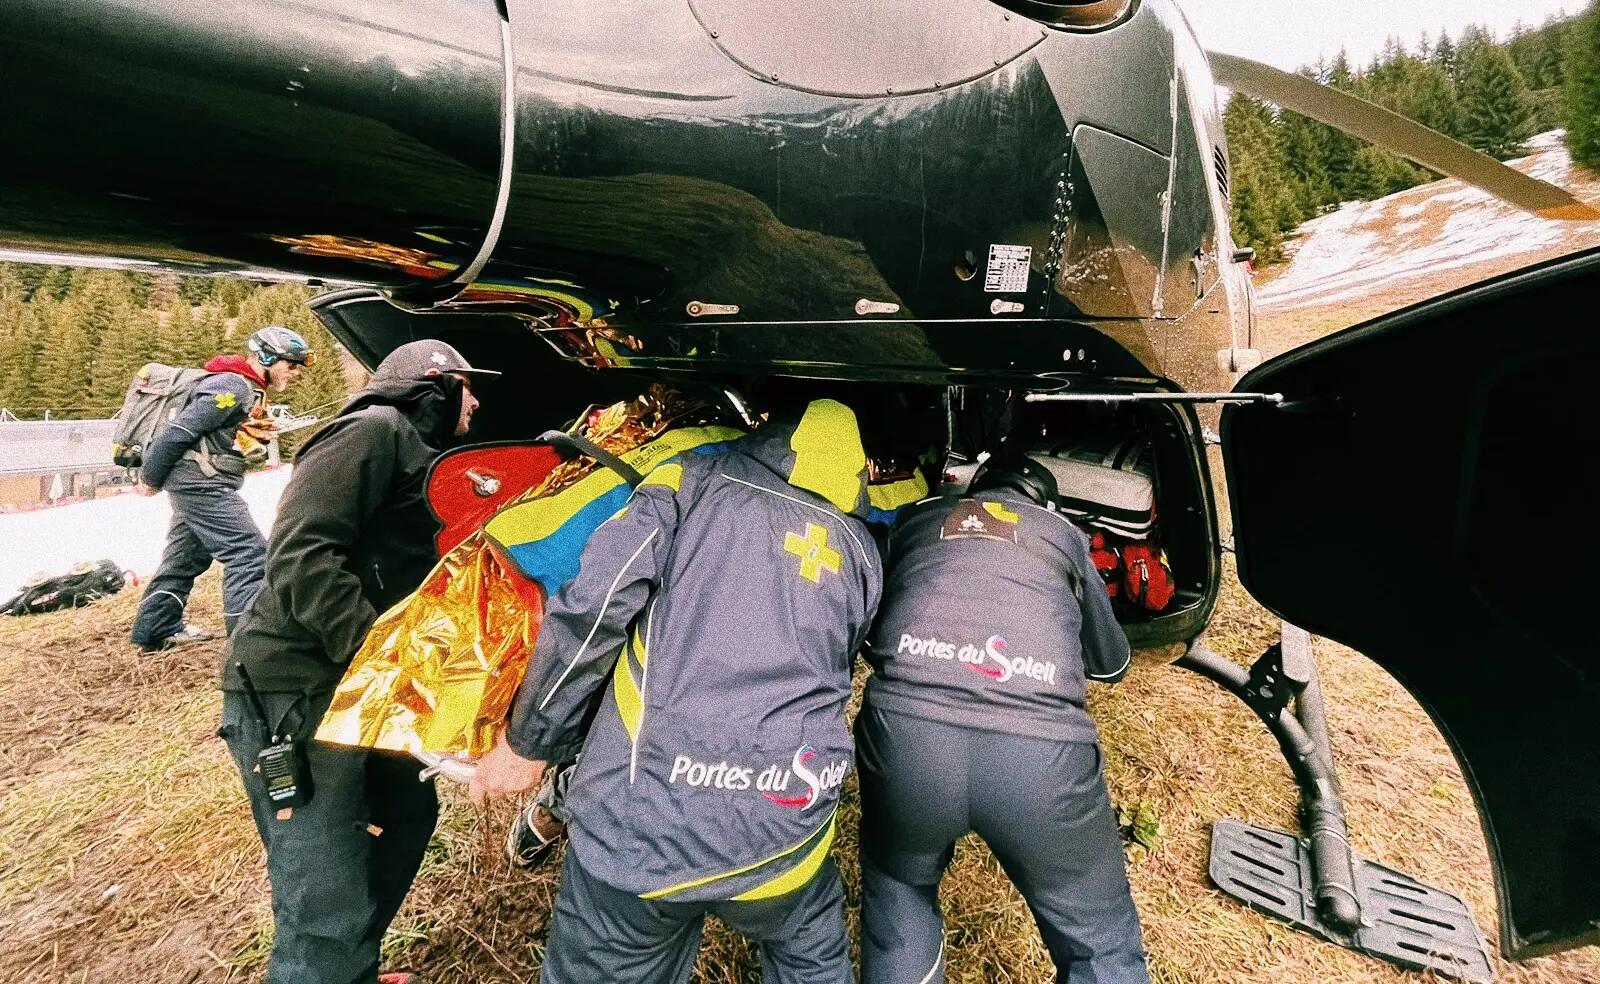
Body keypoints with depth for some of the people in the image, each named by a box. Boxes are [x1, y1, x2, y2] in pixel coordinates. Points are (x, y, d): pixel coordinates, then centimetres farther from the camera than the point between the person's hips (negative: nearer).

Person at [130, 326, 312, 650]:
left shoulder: (249, 390, 14)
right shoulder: (233, 386, -17)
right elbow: (180, 431, -18)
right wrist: (151, 478, -12)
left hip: (198, 483, 11)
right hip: (200, 481, -11)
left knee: (188, 556, 20)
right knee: (249, 553, -14)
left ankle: (155, 629, 33)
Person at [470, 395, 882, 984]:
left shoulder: (695, 481, 2)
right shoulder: (861, 550, 12)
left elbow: (593, 606, -7)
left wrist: (527, 744, 3)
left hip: (641, 812, -2)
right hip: (785, 825, 3)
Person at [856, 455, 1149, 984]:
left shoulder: (916, 517, 29)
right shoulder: (1066, 535, 28)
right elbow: (1112, 662, 43)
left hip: (904, 726, 1)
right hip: (1041, 745, 0)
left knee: (899, 891, 31)